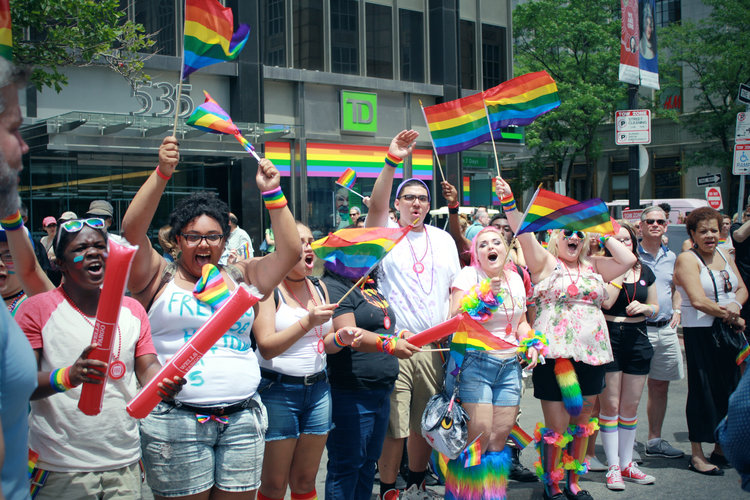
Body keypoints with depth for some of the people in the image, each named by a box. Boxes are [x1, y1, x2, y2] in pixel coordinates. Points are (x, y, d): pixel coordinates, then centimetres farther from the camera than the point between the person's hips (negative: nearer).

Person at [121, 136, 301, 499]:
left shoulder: (241, 277, 14)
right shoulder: (161, 277, 6)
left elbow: (291, 251, 6)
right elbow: (132, 230, -9)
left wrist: (272, 194, 0)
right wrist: (163, 172, -15)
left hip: (242, 418, 3)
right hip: (177, 421, -3)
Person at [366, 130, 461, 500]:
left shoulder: (443, 239, 14)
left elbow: (456, 289, 15)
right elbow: (376, 205, -19)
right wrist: (392, 161, -31)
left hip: (434, 348, 4)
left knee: (425, 426, 13)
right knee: (392, 428, -3)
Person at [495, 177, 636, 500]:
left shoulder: (593, 267, 15)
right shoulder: (545, 262, 2)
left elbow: (628, 259, 7)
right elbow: (523, 233, -11)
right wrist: (508, 202, -22)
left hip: (591, 353, 5)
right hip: (555, 354, -5)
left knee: (581, 422, 13)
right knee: (557, 426, -2)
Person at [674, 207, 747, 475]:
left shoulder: (724, 256, 13)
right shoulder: (687, 259, -9)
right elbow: (698, 301, -18)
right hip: (701, 332, -7)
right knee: (703, 391, -2)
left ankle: (721, 448, 25)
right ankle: (697, 455, 6)